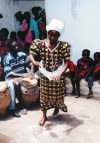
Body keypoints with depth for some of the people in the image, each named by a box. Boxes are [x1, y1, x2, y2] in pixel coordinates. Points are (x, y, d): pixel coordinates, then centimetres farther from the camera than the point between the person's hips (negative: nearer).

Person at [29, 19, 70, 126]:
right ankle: (44, 116, 30)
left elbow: (66, 63, -16)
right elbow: (31, 56, -13)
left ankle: (57, 107, 51)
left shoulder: (64, 46, -16)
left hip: (58, 76, 0)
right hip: (45, 75, 1)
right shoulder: (40, 44, -12)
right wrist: (35, 62, -36)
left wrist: (60, 74, -30)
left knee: (58, 94, 17)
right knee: (44, 95, 12)